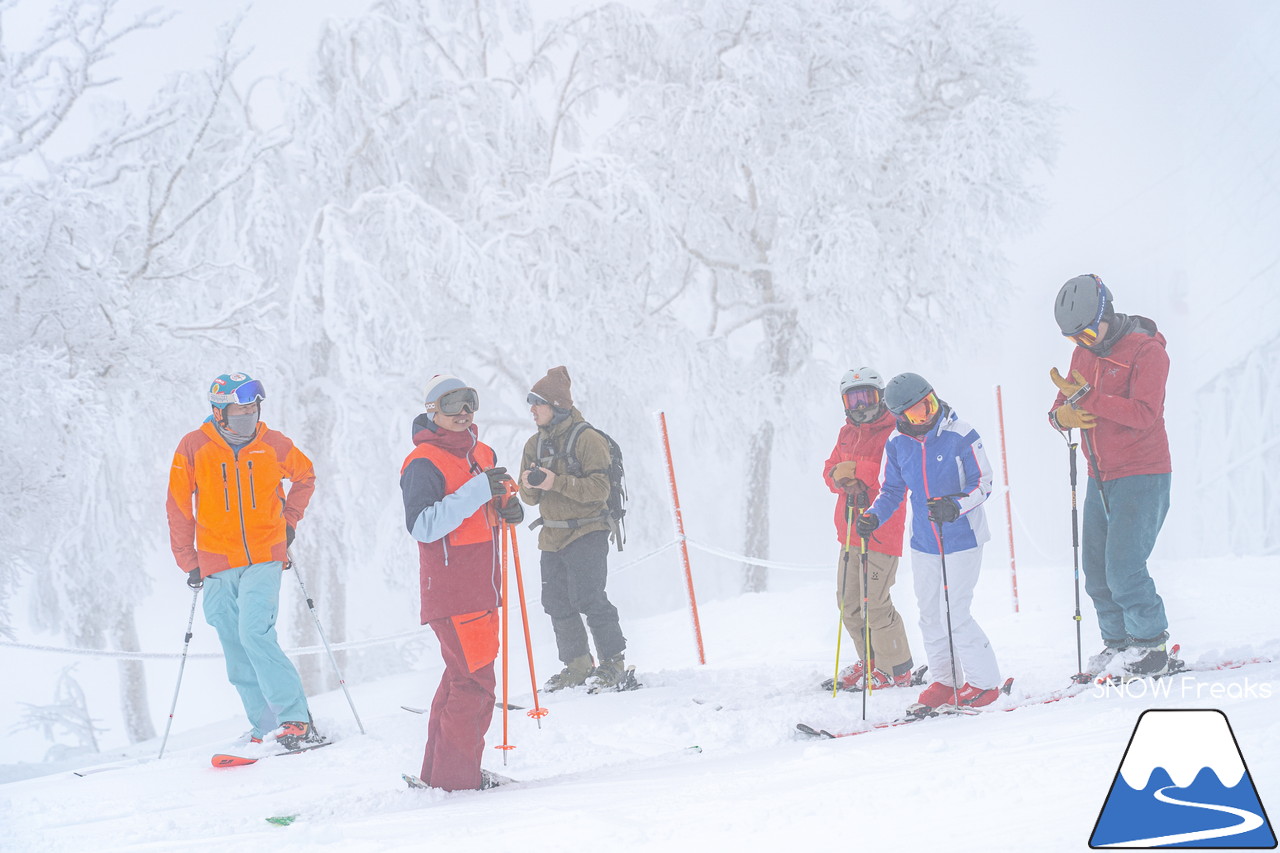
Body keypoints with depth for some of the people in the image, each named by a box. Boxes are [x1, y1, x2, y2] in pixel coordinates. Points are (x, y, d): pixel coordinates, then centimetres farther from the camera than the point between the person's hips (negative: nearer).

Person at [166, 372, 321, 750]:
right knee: (237, 655, 3)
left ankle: (297, 721, -18)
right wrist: (188, 561, 3)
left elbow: (305, 477, 20)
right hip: (217, 564, 2)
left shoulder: (273, 445, 0)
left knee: (254, 632, -20)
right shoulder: (194, 447, -3)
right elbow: (178, 507, 5)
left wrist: (289, 521, 11)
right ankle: (266, 727, 12)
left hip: (264, 559, -2)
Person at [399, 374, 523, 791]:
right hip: (450, 592, -9)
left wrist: (507, 508, 3)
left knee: (463, 675, 16)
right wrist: (479, 491, -29)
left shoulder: (483, 455, 13)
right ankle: (455, 775, -3)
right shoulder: (423, 463, -13)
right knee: (475, 679, -10)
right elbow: (423, 526, -24)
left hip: (482, 589, 9)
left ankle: (438, 769, 26)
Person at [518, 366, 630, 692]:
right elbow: (529, 497, 12)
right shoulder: (535, 444, 11)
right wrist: (529, 486, -12)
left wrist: (556, 482, -25)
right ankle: (578, 665, 19)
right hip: (552, 536, 7)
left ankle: (613, 663, -1)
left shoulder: (587, 439, -10)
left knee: (588, 598, -12)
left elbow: (600, 489, -17)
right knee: (557, 603, 7)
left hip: (586, 533, -7)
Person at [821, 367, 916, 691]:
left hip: (881, 529, -8)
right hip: (850, 529, 8)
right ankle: (871, 662, 27)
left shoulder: (894, 433, -8)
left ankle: (896, 672, 2)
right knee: (849, 603, 12)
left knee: (874, 604, -9)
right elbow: (831, 470, 12)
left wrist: (857, 468, -24)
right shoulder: (847, 434, 16)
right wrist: (839, 476, -12)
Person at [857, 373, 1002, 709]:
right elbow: (891, 490, 12)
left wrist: (956, 506, -26)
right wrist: (873, 517, -6)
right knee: (930, 616, 10)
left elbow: (983, 483, -9)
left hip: (962, 539, -5)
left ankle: (984, 681, 5)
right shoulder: (897, 445, 0)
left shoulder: (960, 436, -13)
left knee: (954, 615, -9)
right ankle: (946, 680, 27)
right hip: (923, 543, 5)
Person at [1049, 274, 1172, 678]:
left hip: (1142, 477, -7)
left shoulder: (1147, 351, -13)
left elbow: (1144, 414, -24)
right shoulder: (1083, 354, 10)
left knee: (1123, 567, -13)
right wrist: (1063, 415, -16)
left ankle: (1151, 645, 0)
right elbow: (1062, 406, 9)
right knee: (1096, 569, 7)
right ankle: (1117, 641, 21)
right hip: (1100, 478, 7)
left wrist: (1086, 397, -30)